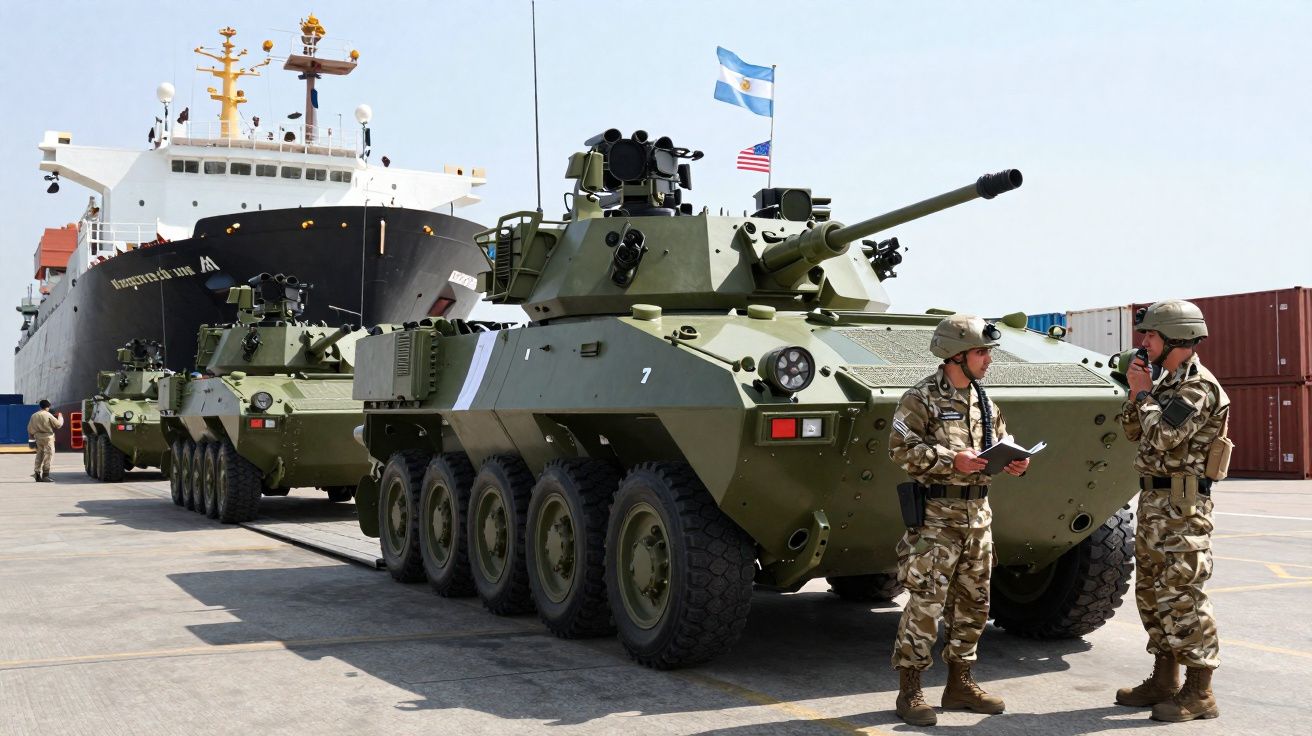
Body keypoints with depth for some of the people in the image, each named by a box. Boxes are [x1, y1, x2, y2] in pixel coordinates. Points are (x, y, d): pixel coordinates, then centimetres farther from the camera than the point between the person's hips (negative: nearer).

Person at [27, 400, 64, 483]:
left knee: (39, 455, 15)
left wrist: (32, 436, 25)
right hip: (47, 437, -6)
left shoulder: (34, 416, 8)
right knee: (48, 455, -3)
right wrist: (60, 416, 8)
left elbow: (30, 428, 12)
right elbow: (58, 424, -8)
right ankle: (45, 475, -7)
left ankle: (37, 474, 16)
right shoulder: (48, 415, -10)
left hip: (38, 437, 6)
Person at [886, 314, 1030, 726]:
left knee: (972, 604, 13)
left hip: (978, 514, 7)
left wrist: (1013, 463, -1)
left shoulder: (985, 402, 12)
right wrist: (951, 461, -23)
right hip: (936, 516, -7)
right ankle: (909, 692, 4)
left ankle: (959, 683, 26)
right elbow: (900, 449, -15)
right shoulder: (921, 399, -10)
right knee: (925, 605, -6)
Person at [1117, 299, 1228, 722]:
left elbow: (1162, 437, -23)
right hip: (1153, 500, 10)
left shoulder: (1199, 387, -15)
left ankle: (1199, 693, -1)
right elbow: (1134, 432, 20)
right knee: (1152, 594, 14)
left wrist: (1144, 394, -9)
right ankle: (1164, 681, 24)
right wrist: (1136, 391, 5)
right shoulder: (1168, 383, 15)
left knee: (1181, 598, -8)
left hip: (1181, 505, -10)